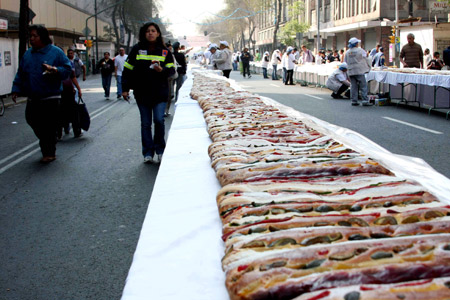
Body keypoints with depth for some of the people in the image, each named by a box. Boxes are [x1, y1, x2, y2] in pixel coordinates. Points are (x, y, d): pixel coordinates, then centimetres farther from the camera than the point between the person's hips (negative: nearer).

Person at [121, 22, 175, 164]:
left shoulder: (164, 51, 5)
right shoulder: (137, 49, 4)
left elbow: (172, 70, 5)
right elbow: (128, 69, 7)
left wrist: (162, 70, -17)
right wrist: (125, 88, 3)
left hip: (160, 92, -1)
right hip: (142, 92, 1)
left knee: (159, 120, -10)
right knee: (145, 123, 5)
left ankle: (160, 150, 7)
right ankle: (148, 153, 13)